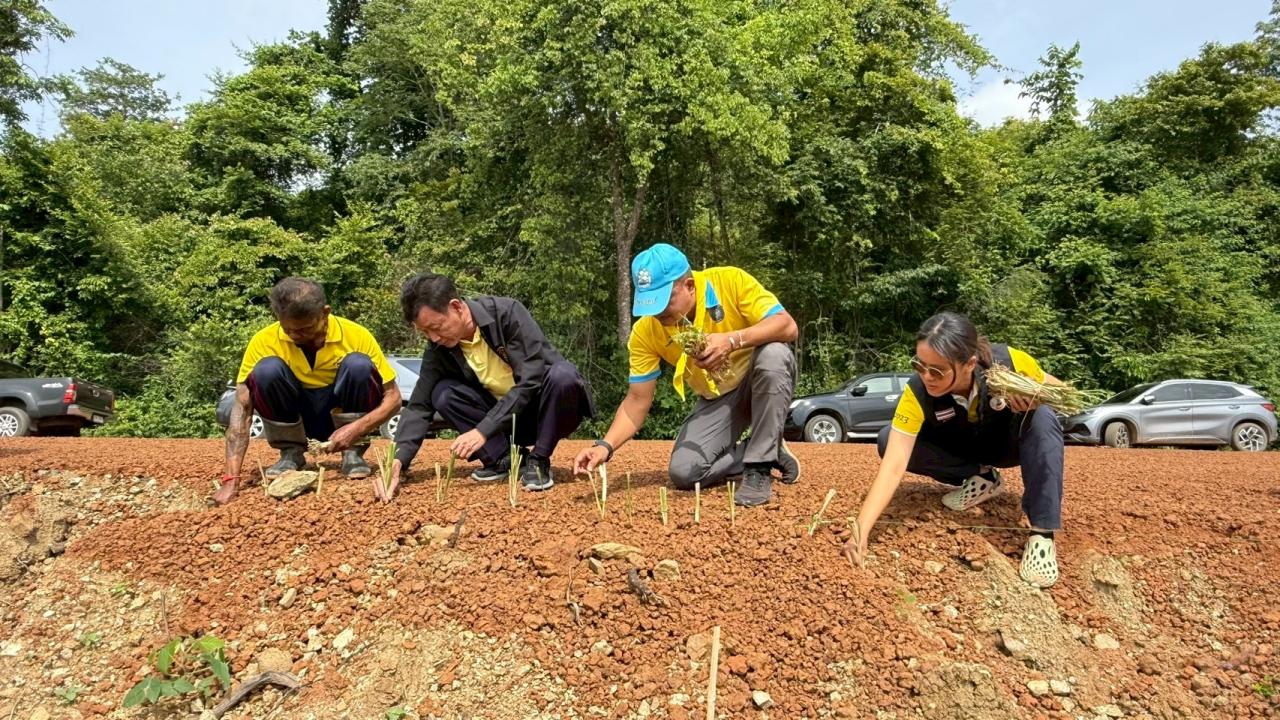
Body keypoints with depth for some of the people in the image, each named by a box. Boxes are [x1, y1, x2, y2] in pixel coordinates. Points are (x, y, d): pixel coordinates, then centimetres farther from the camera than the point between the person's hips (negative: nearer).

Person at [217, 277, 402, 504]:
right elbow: (242, 407, -24)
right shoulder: (264, 341, -20)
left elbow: (393, 397, -18)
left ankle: (353, 453, -12)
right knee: (267, 369, -28)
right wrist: (231, 479, -33)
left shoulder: (356, 336, -21)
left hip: (344, 414, -1)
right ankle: (291, 453, -7)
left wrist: (357, 428, -36)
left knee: (358, 364, -29)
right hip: (294, 417, 1)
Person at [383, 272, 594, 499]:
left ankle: (538, 460, -17)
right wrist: (398, 459, -27)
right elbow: (419, 405, -11)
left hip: (548, 411, -3)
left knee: (563, 373, -35)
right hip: (506, 418, 4)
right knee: (442, 393, -17)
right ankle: (505, 457, -7)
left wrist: (483, 430, -32)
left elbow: (531, 380, -29)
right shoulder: (439, 349, -9)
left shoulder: (507, 313, -23)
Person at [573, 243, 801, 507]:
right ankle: (768, 453, 5)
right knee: (683, 473, -19)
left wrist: (733, 340, -45)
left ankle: (760, 467, -22)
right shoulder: (645, 332, -17)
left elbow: (787, 326, -30)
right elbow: (637, 401, -13)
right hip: (717, 398, 2)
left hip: (764, 381, -2)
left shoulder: (731, 281, -24)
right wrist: (606, 445, -28)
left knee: (773, 353, -37)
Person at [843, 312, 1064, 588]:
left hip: (1009, 442, -1)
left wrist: (1037, 397, -38)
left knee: (1042, 417, -34)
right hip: (961, 449, 1)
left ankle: (1042, 533, -29)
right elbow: (893, 465, -40)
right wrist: (861, 531, -50)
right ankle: (981, 479, -5)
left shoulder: (1009, 362, -34)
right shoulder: (917, 393, -34)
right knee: (889, 440, -23)